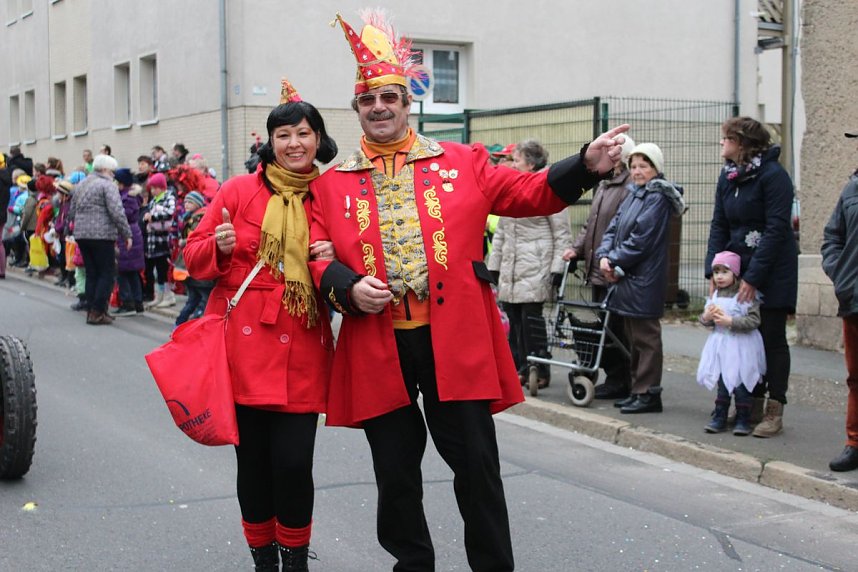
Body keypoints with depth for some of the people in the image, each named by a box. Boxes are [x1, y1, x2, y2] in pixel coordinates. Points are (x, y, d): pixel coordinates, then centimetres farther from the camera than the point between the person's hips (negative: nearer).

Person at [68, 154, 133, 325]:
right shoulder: (107, 185, -6)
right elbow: (117, 212, -15)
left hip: (81, 234, 8)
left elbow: (72, 212, 22)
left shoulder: (81, 185, 19)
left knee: (91, 274, 14)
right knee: (106, 274, -1)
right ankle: (97, 312, -5)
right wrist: (127, 234, -10)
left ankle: (91, 311, 14)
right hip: (102, 235, -8)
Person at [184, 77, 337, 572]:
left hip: (302, 350, 1)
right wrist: (220, 246, -13)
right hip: (246, 345, 0)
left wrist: (333, 262, -7)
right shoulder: (240, 191, 3)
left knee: (294, 461, -5)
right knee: (253, 459, 3)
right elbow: (195, 257, 8)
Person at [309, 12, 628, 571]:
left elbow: (528, 192, 5)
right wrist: (347, 287, -14)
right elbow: (318, 256, 6)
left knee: (477, 463, 5)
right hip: (377, 347, 1)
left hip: (456, 341, -1)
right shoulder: (332, 184, 9)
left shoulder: (461, 163, 8)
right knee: (395, 473, 11)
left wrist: (586, 165, -9)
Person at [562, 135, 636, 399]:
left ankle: (618, 382, 5)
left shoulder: (630, 188, -14)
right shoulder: (604, 185, 17)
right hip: (597, 271, 10)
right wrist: (577, 248, 9)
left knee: (612, 328, -4)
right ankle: (612, 377, 21)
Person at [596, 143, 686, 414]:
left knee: (646, 338, -3)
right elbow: (613, 228, 12)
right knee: (633, 337, 14)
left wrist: (615, 261, -12)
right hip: (627, 277, 9)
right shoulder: (633, 195, 16)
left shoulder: (658, 199, -10)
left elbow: (640, 241, -17)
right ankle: (638, 390, 22)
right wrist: (605, 256, -4)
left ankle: (649, 394, 2)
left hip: (644, 279, -9)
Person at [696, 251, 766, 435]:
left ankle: (743, 420, 12)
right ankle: (720, 418, 19)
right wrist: (706, 317, -8)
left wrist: (730, 321, -23)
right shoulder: (714, 295, 7)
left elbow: (754, 320, -18)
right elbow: (705, 319, 15)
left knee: (741, 384, 1)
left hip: (741, 347, -6)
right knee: (722, 384, 12)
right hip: (721, 345, 6)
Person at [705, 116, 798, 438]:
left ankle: (774, 412, 4)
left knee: (771, 338, -1)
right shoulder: (728, 176, 7)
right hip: (739, 267, 6)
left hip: (773, 272, -6)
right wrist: (714, 270, -4)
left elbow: (777, 230, -18)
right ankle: (753, 405, 17)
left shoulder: (773, 176, -14)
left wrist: (753, 278, -20)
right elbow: (719, 225, 6)